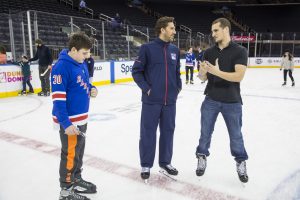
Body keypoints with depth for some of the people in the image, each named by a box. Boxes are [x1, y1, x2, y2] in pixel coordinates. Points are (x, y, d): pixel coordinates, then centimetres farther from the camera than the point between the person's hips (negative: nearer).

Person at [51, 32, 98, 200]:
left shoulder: (82, 64, 6)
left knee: (79, 151, 21)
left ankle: (77, 180, 39)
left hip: (82, 117, 9)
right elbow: (58, 97, -24)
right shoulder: (61, 67, -21)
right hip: (69, 121, -9)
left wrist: (92, 89, -2)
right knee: (70, 154, 2)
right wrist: (66, 123, -25)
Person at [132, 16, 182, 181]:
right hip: (151, 100, -5)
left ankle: (165, 162, 30)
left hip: (170, 101, 5)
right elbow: (136, 71, -4)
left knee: (168, 131, 13)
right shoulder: (147, 48, -6)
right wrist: (146, 88, -10)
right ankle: (146, 165, 21)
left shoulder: (175, 50, 8)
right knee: (148, 132, 5)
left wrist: (178, 88, 9)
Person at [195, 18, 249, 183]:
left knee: (236, 135, 11)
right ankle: (202, 158, 29)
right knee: (205, 132, 10)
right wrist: (202, 71, -21)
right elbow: (203, 78, 2)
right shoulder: (209, 52, 3)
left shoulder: (239, 51, -7)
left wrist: (217, 71, -30)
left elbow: (239, 76, -18)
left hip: (232, 101, -2)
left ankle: (241, 163, 30)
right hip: (211, 100, 3)